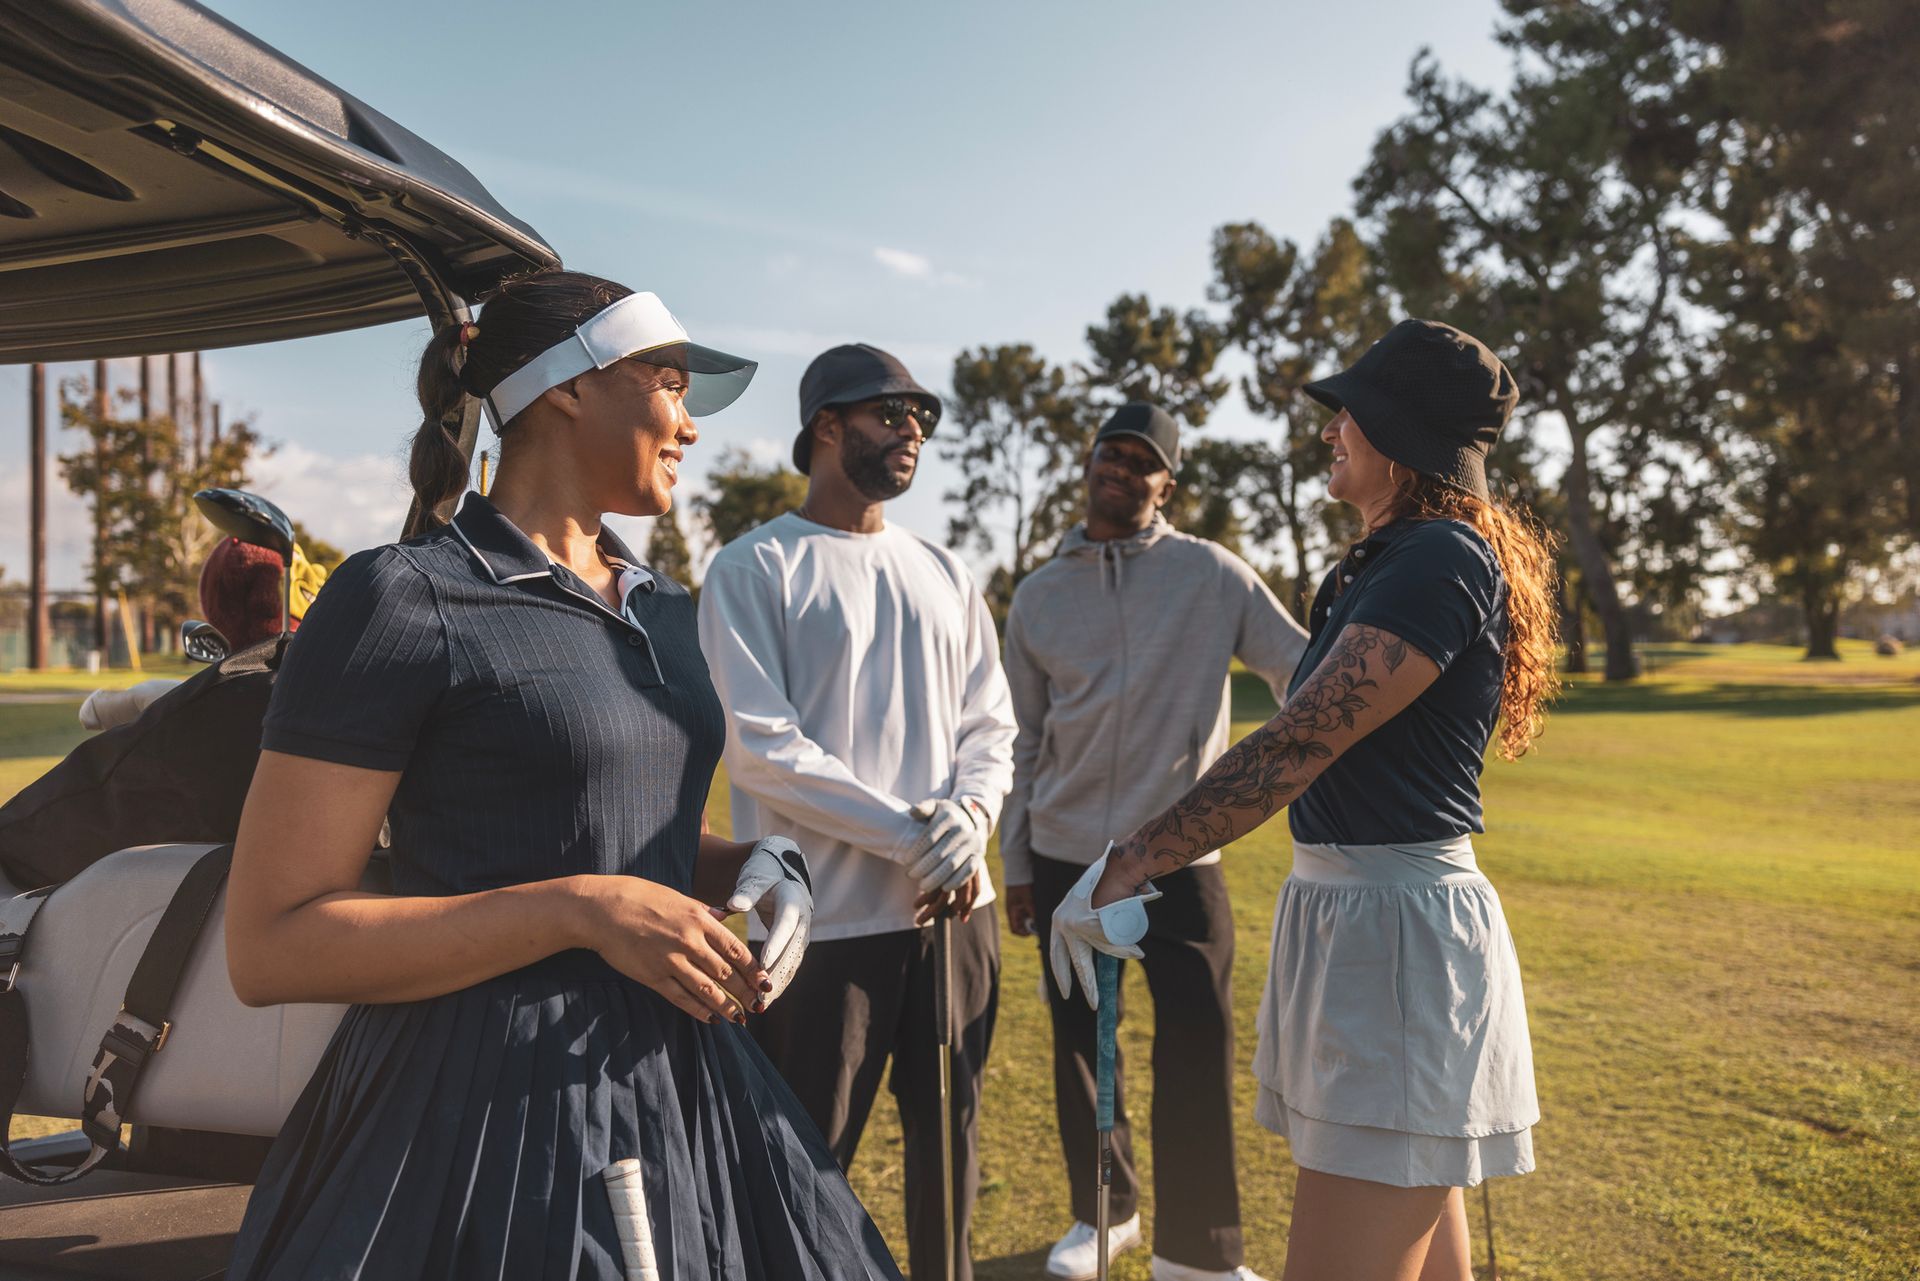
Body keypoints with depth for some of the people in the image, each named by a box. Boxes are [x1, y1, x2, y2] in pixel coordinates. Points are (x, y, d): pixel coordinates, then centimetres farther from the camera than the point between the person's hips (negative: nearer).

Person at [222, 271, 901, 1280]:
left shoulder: (664, 612, 8)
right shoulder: (403, 600, -13)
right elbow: (269, 947, -15)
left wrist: (758, 865, -1)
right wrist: (583, 910, -22)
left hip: (675, 1081, 7)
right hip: (487, 1107, -7)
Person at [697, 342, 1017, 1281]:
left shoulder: (944, 576, 13)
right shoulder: (753, 570, -4)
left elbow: (990, 726, 11)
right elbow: (761, 746, -14)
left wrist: (969, 814, -10)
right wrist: (907, 836, -18)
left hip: (956, 906, 5)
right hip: (826, 916, -5)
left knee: (951, 1136, 17)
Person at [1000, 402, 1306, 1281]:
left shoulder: (1213, 575, -2)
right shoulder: (1039, 595, 7)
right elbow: (1023, 740, 10)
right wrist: (1016, 863, 10)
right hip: (1065, 856, 3)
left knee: (1198, 1051, -1)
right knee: (1080, 1045, 12)